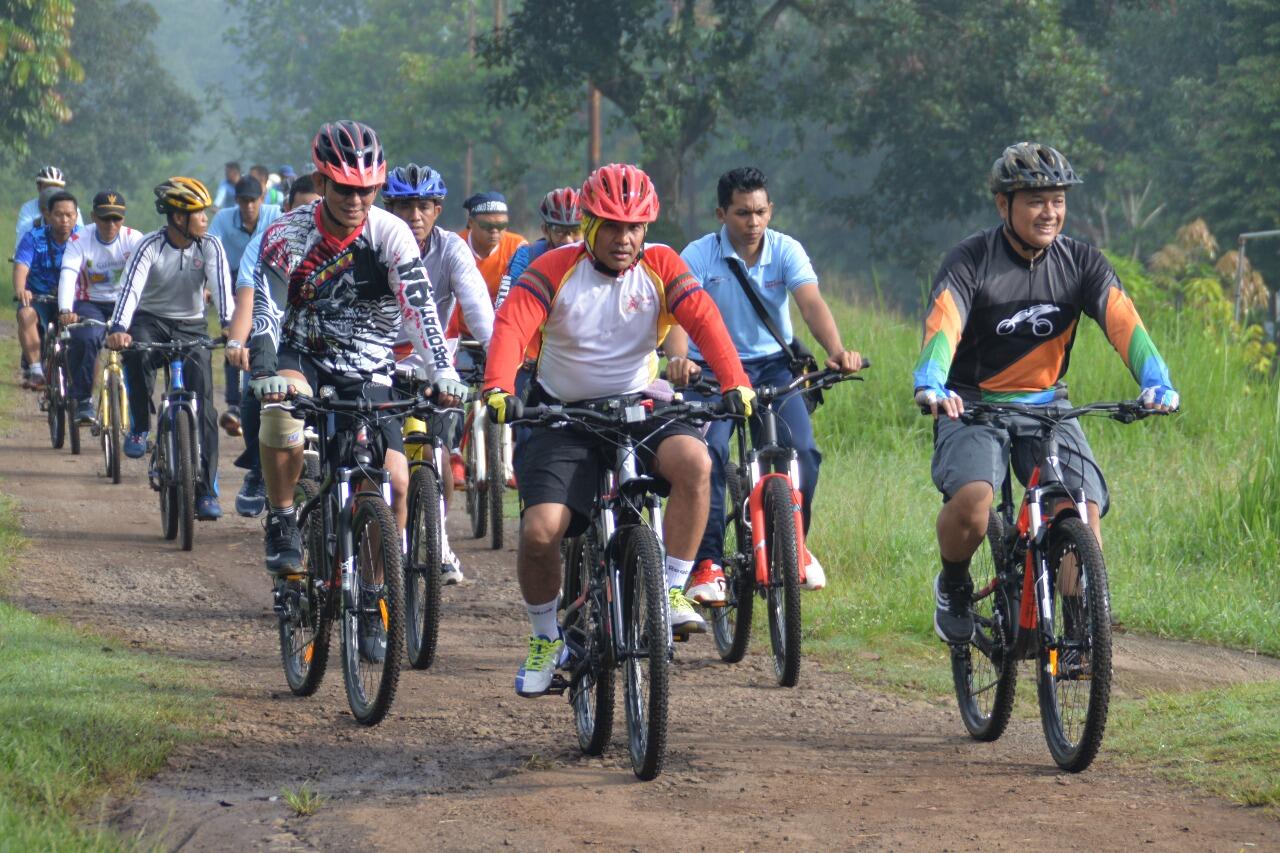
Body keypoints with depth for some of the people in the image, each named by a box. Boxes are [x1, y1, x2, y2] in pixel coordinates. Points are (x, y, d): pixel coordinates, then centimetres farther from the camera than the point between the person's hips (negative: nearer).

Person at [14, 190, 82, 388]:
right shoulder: (33, 238, -11)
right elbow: (21, 267, -26)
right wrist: (20, 290, -47)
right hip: (38, 298, -1)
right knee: (26, 315, -33)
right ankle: (35, 371, -29)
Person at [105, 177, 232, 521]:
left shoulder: (210, 247, -11)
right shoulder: (151, 246, -17)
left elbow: (221, 285, -25)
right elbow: (130, 286, -30)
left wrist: (228, 325, -44)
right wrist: (118, 329, -47)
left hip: (191, 327, 1)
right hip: (151, 321, -1)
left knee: (203, 405, -10)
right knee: (136, 352, -37)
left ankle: (207, 491, -6)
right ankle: (139, 427, -16)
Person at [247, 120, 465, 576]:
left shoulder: (391, 234, -13)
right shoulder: (286, 234, -13)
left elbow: (419, 307, -21)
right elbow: (266, 308, -23)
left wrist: (443, 373, -36)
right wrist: (264, 371, -41)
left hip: (367, 370, 1)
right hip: (303, 356, -1)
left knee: (394, 481, -13)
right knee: (282, 406, -35)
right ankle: (282, 524, -17)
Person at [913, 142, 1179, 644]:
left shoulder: (1081, 263, -2)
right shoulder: (970, 261, -12)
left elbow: (1123, 323, -16)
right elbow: (943, 326, -28)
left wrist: (1156, 383, -34)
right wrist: (931, 385, -49)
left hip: (1046, 406, 3)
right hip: (973, 405, -3)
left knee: (1085, 509, -18)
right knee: (970, 501, -29)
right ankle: (953, 587, 1)